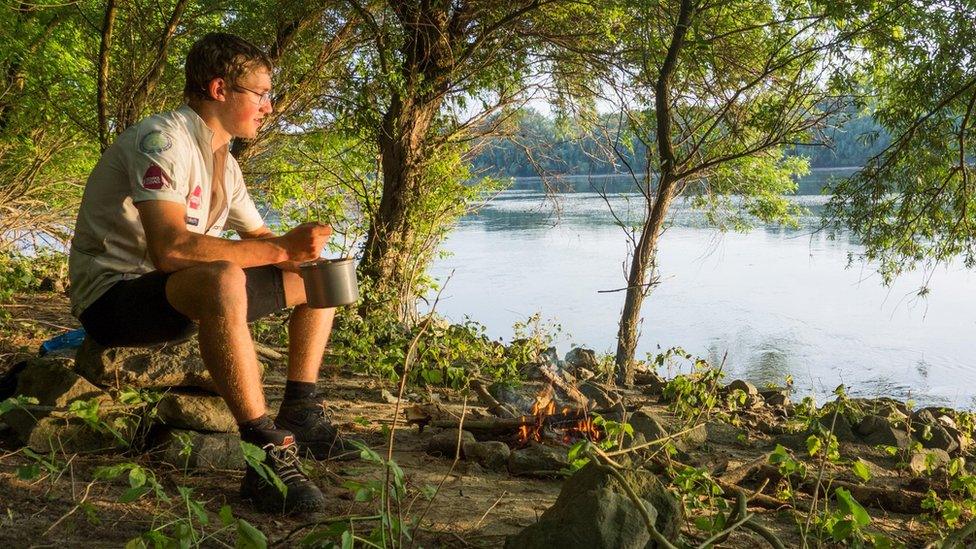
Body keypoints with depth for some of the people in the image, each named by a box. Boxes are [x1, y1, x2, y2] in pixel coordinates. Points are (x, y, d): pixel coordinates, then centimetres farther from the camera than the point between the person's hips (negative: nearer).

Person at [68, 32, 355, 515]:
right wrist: (280, 249, -30)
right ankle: (267, 454, -36)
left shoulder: (224, 162, 11)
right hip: (113, 296, -10)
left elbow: (257, 236, 17)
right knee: (223, 280, -41)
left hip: (186, 293, 10)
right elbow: (169, 248, -33)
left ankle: (299, 417, 2)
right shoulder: (163, 140, -19)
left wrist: (302, 252, -6)